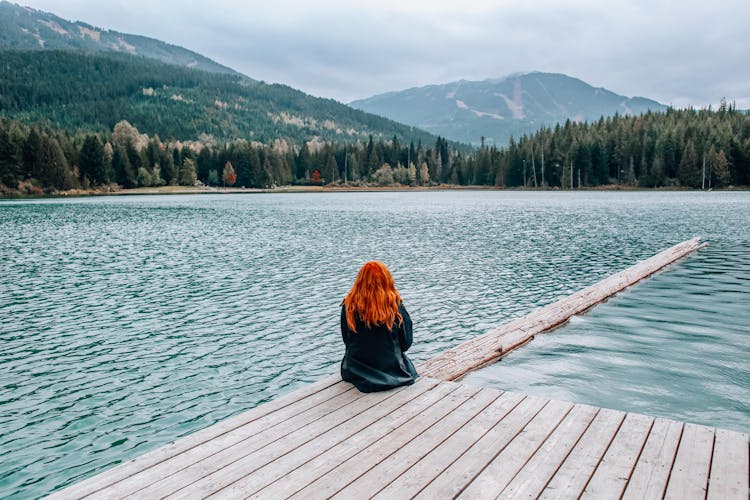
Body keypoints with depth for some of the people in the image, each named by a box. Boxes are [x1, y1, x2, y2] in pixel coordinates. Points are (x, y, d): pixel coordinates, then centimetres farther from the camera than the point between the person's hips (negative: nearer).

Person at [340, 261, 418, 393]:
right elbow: (406, 344, -6)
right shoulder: (396, 306, -16)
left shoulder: (349, 306, -14)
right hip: (391, 368, 0)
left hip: (356, 372, 0)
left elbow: (347, 341, -1)